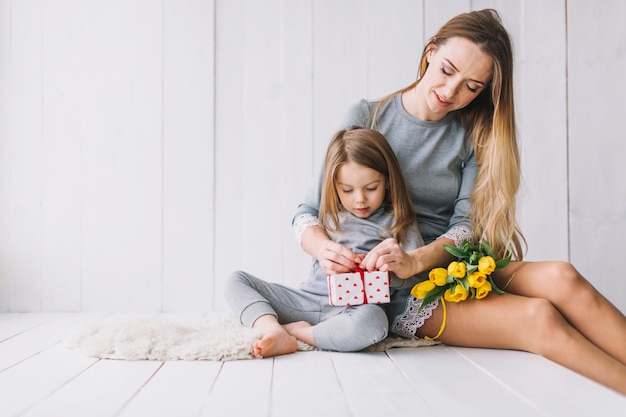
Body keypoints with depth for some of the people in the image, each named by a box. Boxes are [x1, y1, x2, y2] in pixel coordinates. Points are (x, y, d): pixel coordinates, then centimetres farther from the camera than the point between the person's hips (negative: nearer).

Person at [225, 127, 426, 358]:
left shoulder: (399, 223, 4)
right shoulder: (332, 215, 16)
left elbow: (418, 277, 1)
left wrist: (388, 275, -18)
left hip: (355, 308, -4)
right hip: (307, 299, 5)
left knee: (372, 322, -42)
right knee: (237, 280, -4)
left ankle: (295, 330, -21)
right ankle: (275, 332, -30)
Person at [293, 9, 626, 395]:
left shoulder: (473, 135, 7)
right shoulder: (367, 119, -1)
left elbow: (466, 226, -4)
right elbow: (309, 212, -2)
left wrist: (415, 260, -25)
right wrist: (324, 248, -26)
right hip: (400, 292, -3)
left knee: (560, 277, -27)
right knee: (539, 317, -27)